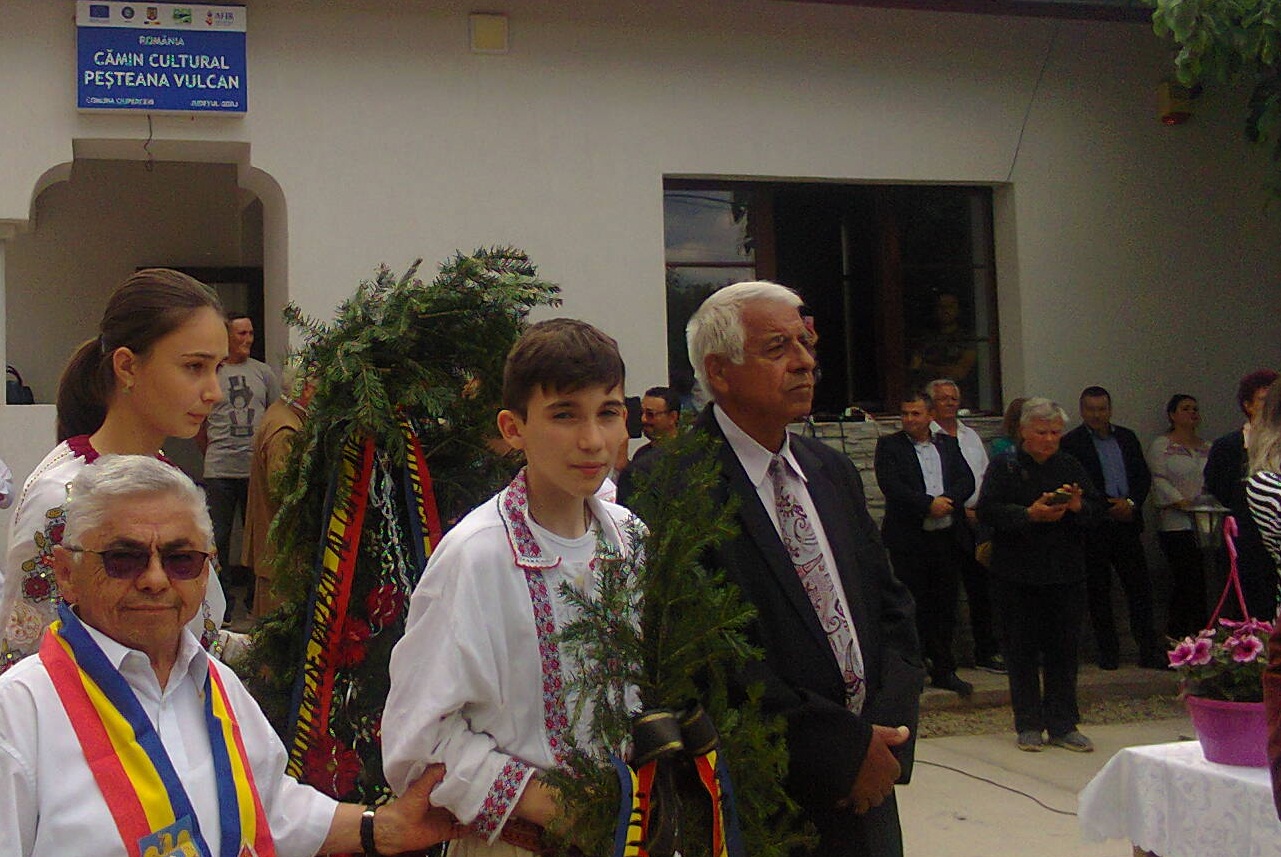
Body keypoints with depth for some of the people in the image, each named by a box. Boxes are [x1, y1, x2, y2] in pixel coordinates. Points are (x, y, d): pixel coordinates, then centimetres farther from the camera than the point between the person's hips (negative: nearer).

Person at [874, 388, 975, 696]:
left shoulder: (948, 444, 13)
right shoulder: (889, 445, 0)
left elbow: (967, 480, 3)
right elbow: (891, 486, -13)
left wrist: (948, 500, -16)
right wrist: (929, 504, -19)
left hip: (949, 538, 4)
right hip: (910, 540, -4)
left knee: (945, 605, 8)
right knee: (915, 606, 0)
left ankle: (943, 670, 18)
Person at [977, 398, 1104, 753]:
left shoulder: (1071, 467, 11)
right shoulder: (1004, 467, 0)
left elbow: (1098, 509, 8)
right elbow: (987, 510, -12)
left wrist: (1078, 506, -14)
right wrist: (1030, 514, -24)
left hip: (1066, 574, 3)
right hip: (1017, 574, -3)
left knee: (1063, 649, 6)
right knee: (1022, 650, 4)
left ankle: (1063, 725, 15)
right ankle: (1029, 726, 13)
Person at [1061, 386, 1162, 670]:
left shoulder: (1127, 438, 12)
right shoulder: (1071, 443, -4)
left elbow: (1144, 476, 12)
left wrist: (1131, 503, -5)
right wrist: (1106, 509, -12)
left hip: (1126, 524, 4)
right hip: (1093, 528, -4)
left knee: (1140, 587, 1)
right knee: (1098, 592, 3)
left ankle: (1149, 650, 6)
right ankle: (1108, 652, 12)